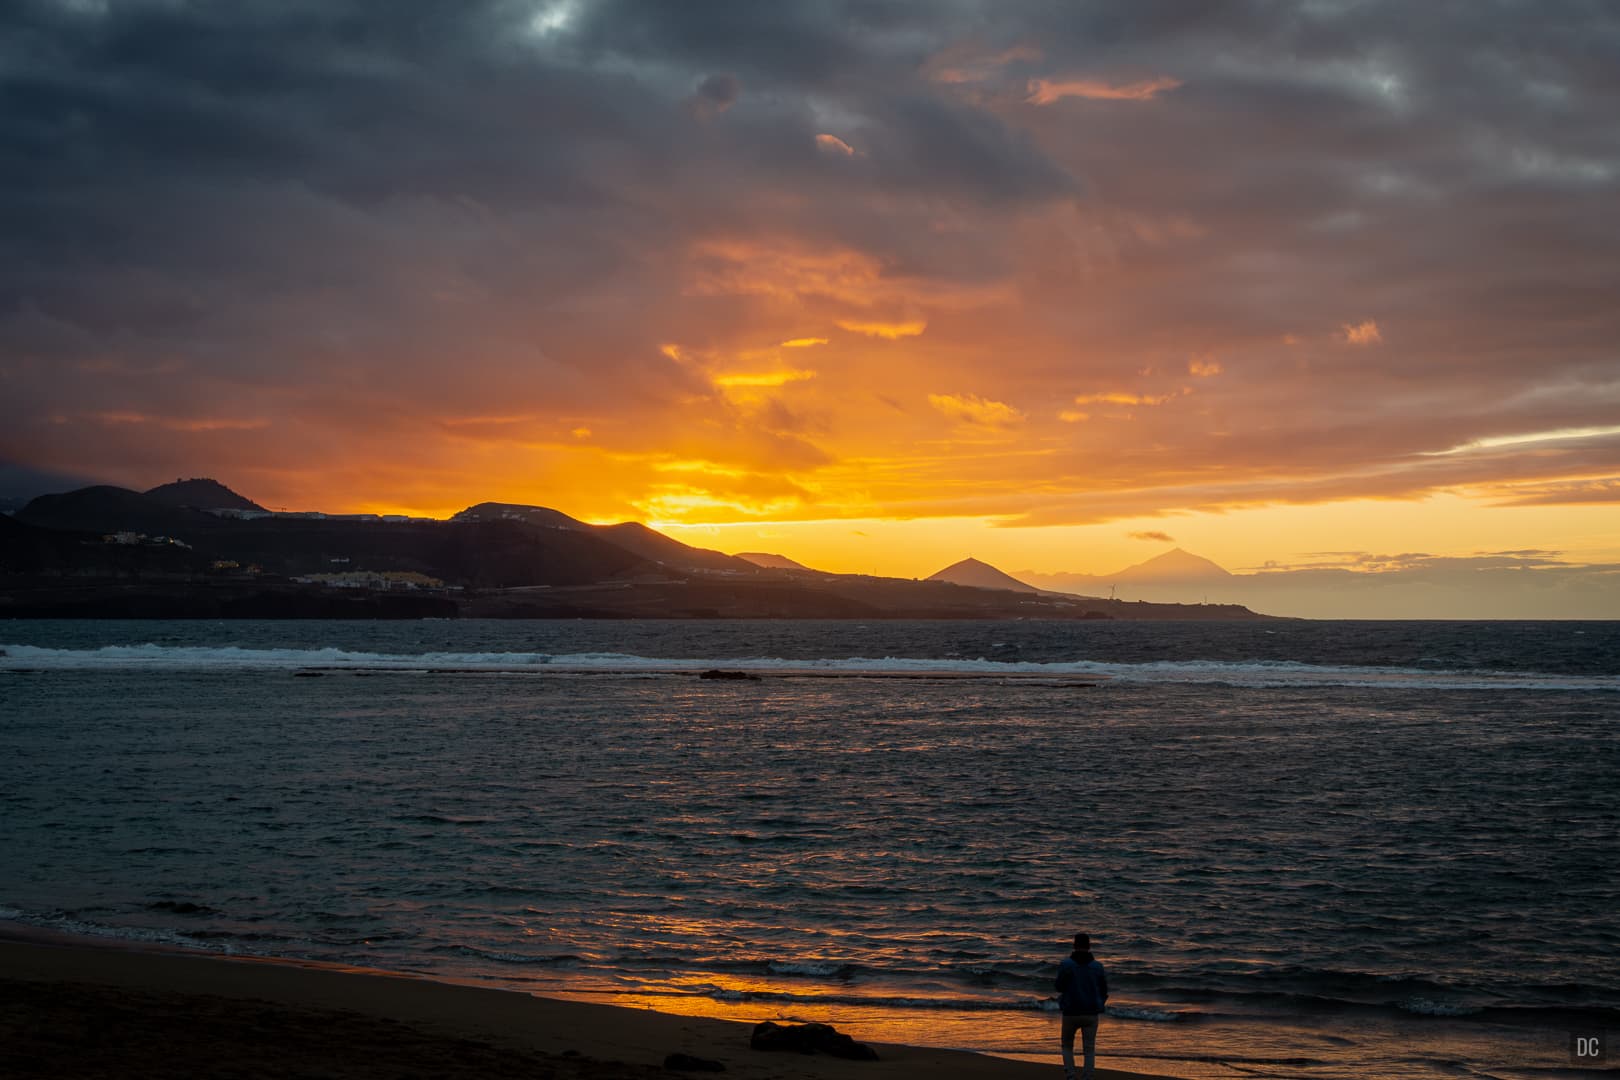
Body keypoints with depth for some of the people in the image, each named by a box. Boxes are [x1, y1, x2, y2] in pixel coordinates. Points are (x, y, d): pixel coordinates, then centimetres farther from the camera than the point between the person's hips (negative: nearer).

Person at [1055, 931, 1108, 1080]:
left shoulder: (1066, 965, -10)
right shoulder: (1097, 966, -1)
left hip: (1071, 1013, -1)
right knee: (1089, 1050, 5)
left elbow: (1060, 987, -4)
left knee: (1067, 1046, 17)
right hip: (1091, 1013, 1)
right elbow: (1104, 991, 4)